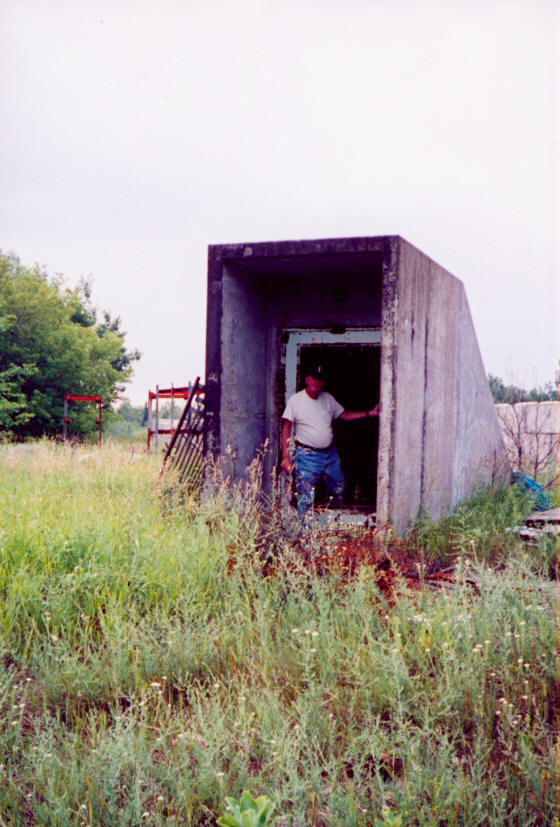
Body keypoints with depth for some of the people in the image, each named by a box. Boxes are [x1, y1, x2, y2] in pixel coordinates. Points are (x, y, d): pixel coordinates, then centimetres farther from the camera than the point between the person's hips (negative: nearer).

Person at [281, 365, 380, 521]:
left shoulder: (327, 398, 9)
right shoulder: (295, 400, -7)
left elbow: (344, 415, 16)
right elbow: (286, 429, -8)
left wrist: (370, 413, 6)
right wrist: (285, 457, -15)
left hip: (330, 454, 6)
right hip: (307, 455, -6)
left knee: (339, 490, 16)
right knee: (305, 499, -7)